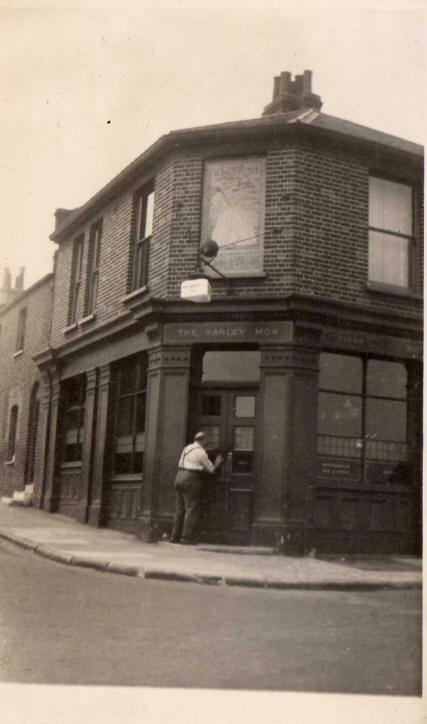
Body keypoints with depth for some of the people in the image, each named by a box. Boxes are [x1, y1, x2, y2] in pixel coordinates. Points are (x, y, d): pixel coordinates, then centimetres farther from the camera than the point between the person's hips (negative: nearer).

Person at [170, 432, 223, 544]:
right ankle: (186, 538, -7)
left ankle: (175, 536, 10)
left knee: (179, 509, 10)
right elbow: (211, 469, 0)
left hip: (179, 477, 8)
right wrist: (217, 462, 18)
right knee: (192, 510, -4)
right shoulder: (201, 452, -7)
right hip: (191, 480, -8)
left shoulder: (187, 448, 16)